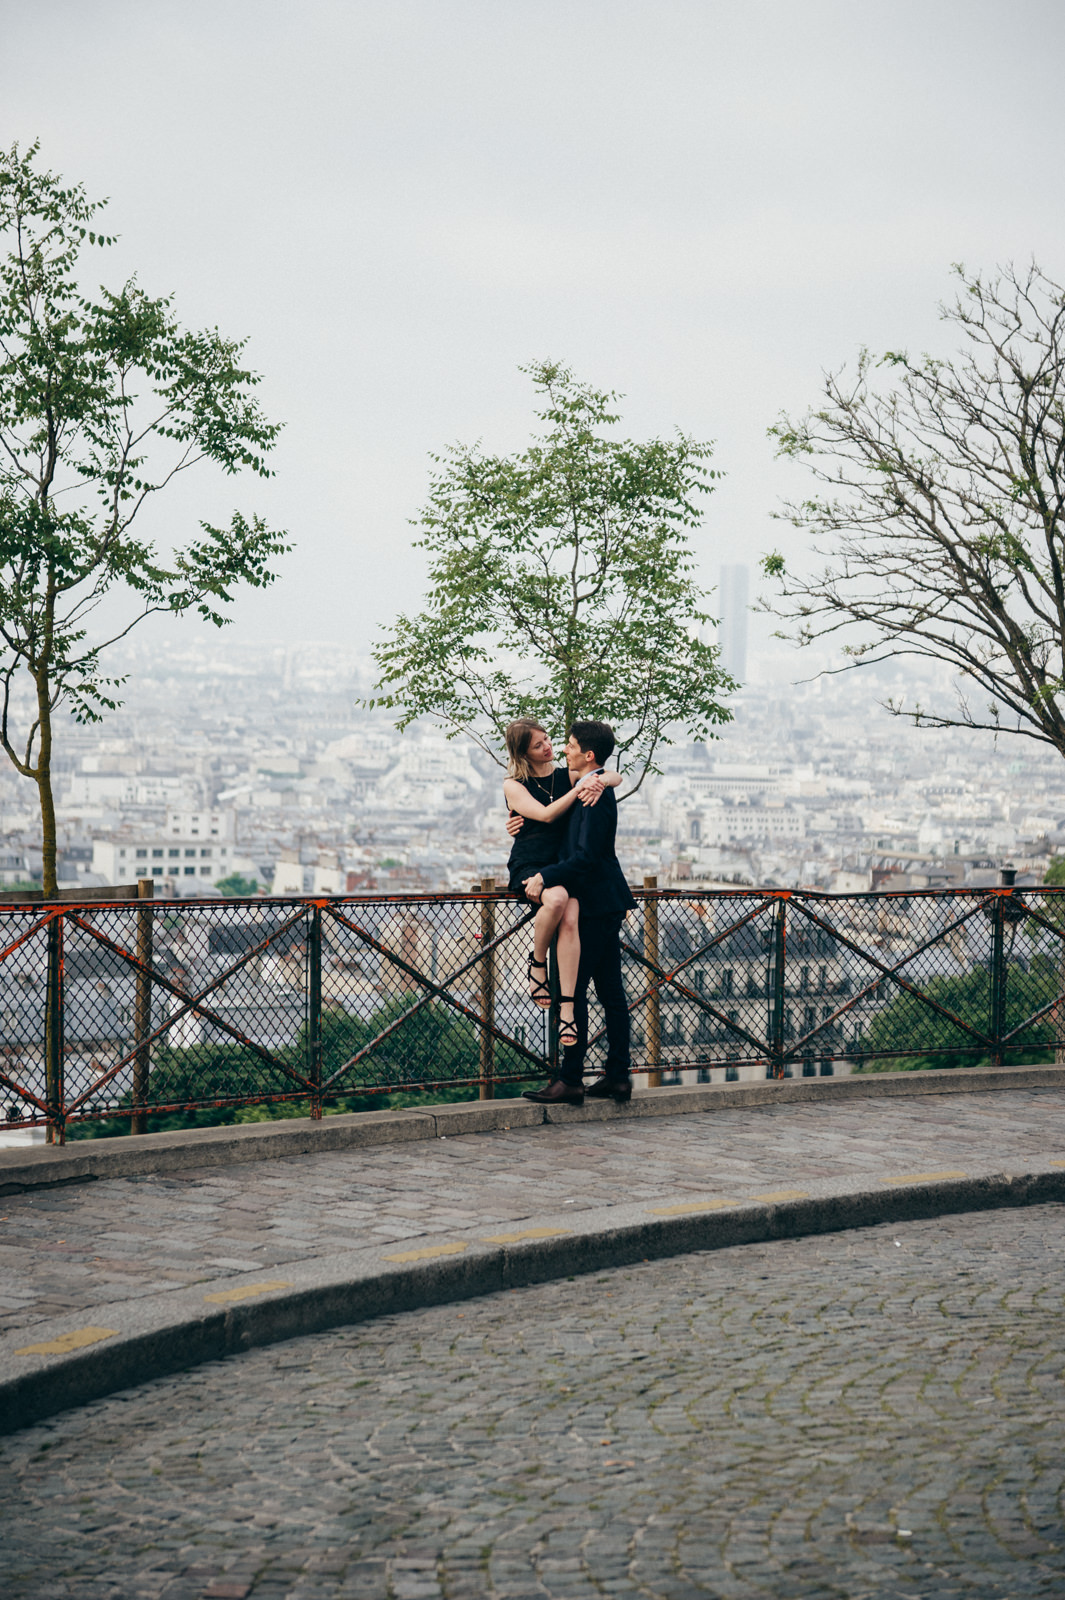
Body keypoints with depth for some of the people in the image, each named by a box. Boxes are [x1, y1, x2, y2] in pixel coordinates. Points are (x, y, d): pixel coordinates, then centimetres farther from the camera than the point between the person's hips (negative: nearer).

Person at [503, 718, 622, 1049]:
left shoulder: (566, 775, 14)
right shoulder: (514, 786, 5)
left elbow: (616, 776, 8)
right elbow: (546, 814, -11)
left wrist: (599, 781, -15)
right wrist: (581, 787, -19)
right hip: (528, 866, -3)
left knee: (570, 921, -27)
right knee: (557, 899, -37)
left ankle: (567, 1008, -31)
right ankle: (537, 964, -10)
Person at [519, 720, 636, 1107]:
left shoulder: (596, 793, -17)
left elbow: (586, 856, -23)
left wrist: (545, 878, -17)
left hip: (596, 904, -10)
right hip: (604, 903, 10)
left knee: (573, 990, -7)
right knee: (610, 991, 10)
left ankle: (571, 1081, -5)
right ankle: (618, 1075, 13)